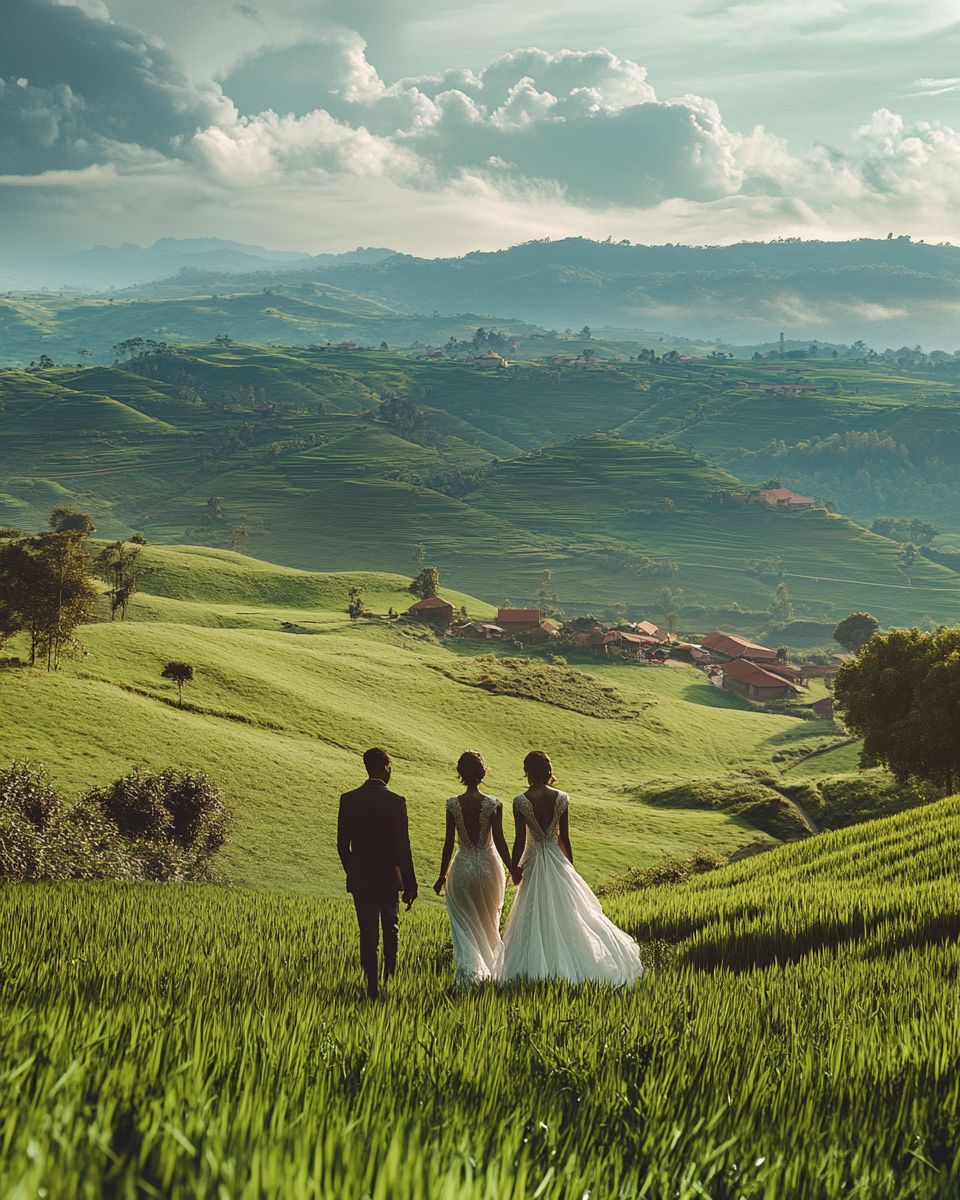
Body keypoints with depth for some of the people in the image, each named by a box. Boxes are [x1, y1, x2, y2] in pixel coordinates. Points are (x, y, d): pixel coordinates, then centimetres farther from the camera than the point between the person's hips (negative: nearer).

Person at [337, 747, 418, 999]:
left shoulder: (348, 800, -3)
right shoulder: (396, 802, -12)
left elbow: (342, 844, 2)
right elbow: (402, 847, -13)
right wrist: (410, 885, -6)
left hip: (359, 879, 1)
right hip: (388, 878, -1)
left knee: (368, 934, 5)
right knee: (390, 931, 18)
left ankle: (373, 987, 0)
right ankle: (390, 979, 27)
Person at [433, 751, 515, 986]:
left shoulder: (452, 804, -10)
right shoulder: (493, 804, -12)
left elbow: (449, 843, -6)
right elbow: (500, 842, -10)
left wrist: (442, 876, 5)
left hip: (462, 867, 0)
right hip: (489, 866, 0)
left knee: (464, 923, 10)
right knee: (489, 922, 21)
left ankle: (469, 968, -6)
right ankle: (489, 966, 32)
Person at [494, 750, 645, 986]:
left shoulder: (520, 801, -16)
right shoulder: (561, 798, -8)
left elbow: (520, 841, -14)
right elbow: (564, 838, -2)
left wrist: (515, 867, 0)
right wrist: (570, 865, 10)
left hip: (533, 862, -2)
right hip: (557, 861, 2)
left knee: (533, 918, 9)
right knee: (567, 913, 14)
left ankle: (531, 969, 12)